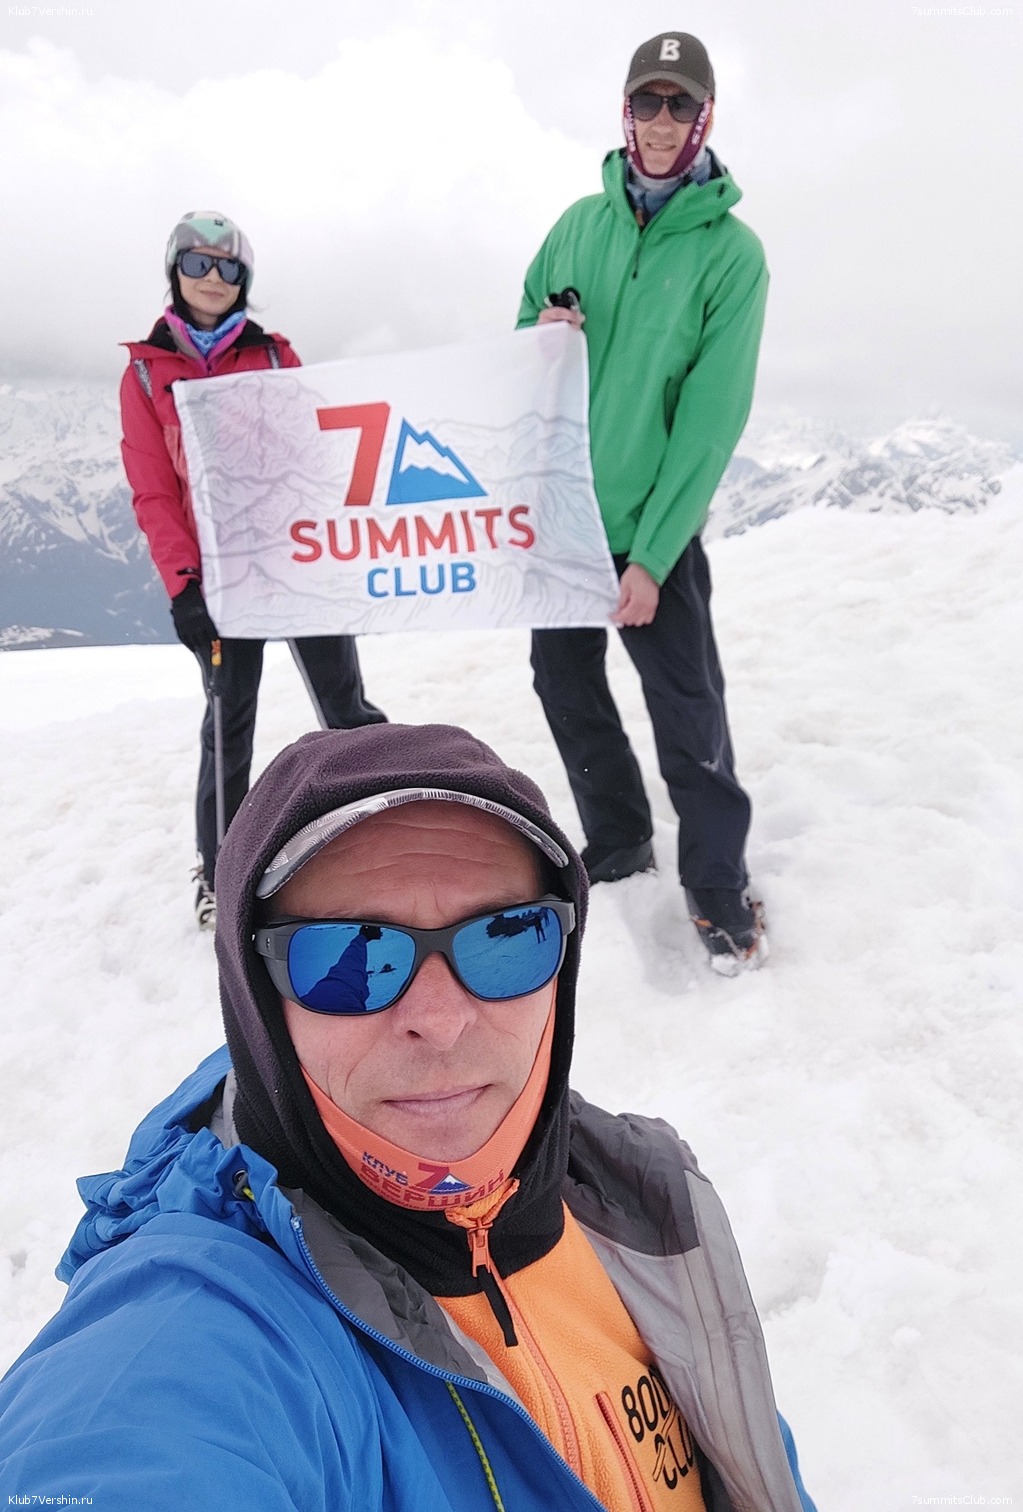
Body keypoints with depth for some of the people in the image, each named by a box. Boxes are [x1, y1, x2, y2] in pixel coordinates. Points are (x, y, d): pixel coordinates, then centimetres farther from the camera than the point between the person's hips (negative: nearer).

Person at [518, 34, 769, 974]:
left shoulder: (730, 250, -8)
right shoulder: (582, 222, 5)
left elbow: (711, 417, -13)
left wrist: (650, 554, -17)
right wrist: (541, 333, -11)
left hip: (654, 527, -5)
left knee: (687, 713, 1)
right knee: (566, 683, 14)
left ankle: (717, 877, 21)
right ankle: (617, 841, 35)